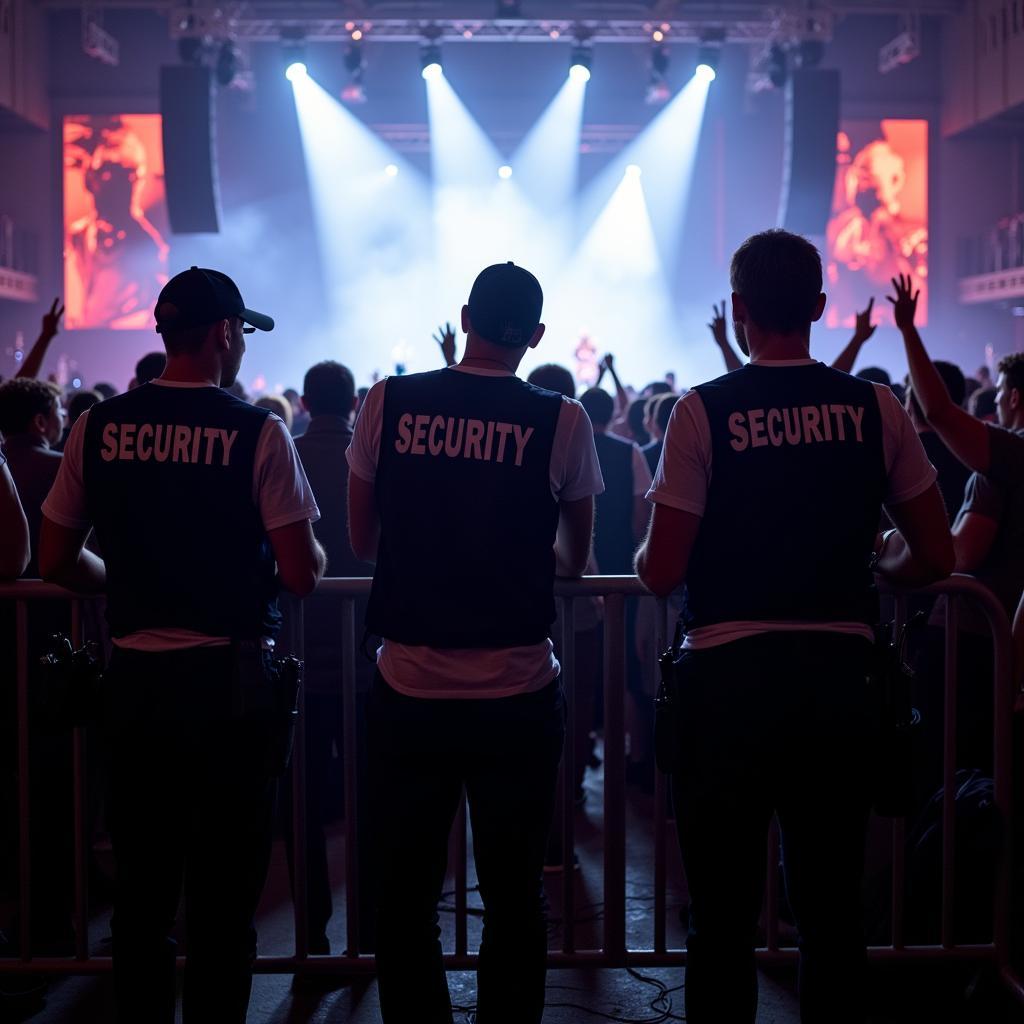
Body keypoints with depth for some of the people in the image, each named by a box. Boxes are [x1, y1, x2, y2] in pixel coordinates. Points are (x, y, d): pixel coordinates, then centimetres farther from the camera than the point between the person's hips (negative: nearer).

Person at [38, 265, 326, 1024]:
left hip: (136, 677, 4)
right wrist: (312, 547, 9)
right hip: (230, 679, -4)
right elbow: (304, 575, -12)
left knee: (143, 887, 14)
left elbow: (57, 561, 7)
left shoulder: (99, 428, 2)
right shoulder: (257, 432, -9)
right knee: (225, 891, 6)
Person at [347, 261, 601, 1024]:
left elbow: (363, 541, 9)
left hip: (409, 690, 1)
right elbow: (574, 559, 8)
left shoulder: (389, 402, -1)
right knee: (514, 896, 11)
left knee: (406, 894, 12)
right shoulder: (561, 420, -4)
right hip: (516, 693, -1)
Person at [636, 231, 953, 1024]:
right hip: (838, 672, 3)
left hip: (730, 673, -2)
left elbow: (661, 572, -10)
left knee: (725, 911, 8)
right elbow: (935, 557, 3)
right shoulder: (876, 409, 0)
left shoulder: (704, 411, -8)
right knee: (833, 906, 13)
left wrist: (645, 550, 12)